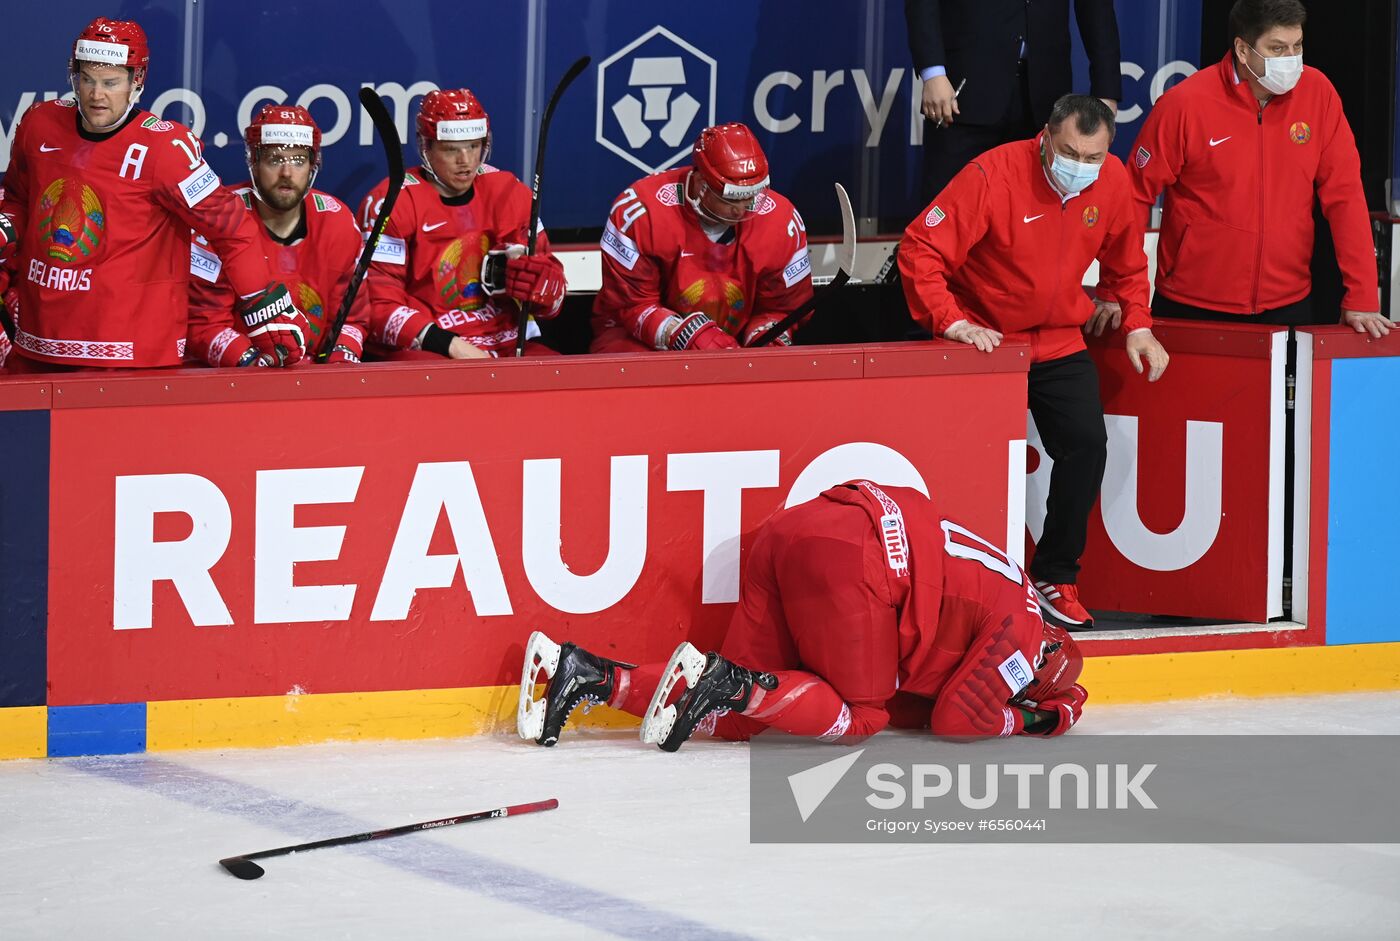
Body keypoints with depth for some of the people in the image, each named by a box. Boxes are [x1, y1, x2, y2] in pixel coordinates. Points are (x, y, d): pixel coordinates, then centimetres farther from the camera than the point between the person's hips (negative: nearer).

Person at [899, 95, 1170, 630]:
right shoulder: (994, 176, -22)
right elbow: (919, 249, -22)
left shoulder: (1112, 181, -5)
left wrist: (1137, 325, 5)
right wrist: (951, 321, -29)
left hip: (1059, 342, 4)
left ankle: (1055, 577, 5)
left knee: (1087, 444, -8)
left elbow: (1126, 263, 14)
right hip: (984, 340, -4)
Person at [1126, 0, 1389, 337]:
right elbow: (1136, 194, -5)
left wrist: (1361, 298, -6)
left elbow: (1344, 195, -2)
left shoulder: (1316, 92, -3)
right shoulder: (1185, 104, -10)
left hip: (1287, 306, 2)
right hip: (1192, 309, -2)